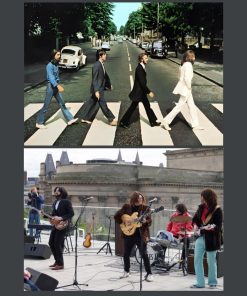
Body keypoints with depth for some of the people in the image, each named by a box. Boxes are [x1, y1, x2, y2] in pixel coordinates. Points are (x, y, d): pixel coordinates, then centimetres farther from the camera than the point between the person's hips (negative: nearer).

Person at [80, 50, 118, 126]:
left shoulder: (102, 65, 9)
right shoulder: (96, 65, -19)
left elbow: (105, 75, 24)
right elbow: (94, 79, -23)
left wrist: (109, 84, 34)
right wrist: (96, 91, -28)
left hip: (101, 88, 9)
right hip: (97, 89, -9)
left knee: (92, 104, 15)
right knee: (103, 104, -1)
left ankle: (85, 118, 26)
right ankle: (111, 120, 5)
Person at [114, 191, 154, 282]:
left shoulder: (145, 208, -2)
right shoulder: (126, 207, 1)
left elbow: (150, 221, -5)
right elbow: (116, 216, 1)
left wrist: (145, 221, -27)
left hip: (141, 235, -3)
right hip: (128, 234, 3)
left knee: (144, 254, -9)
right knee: (126, 254, 13)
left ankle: (149, 274, -2)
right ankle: (126, 272, 32)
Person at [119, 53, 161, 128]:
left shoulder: (142, 67, 5)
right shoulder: (139, 68, -24)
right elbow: (142, 82, -27)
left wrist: (147, 91, 18)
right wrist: (149, 92, -23)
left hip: (142, 92, 10)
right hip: (138, 92, -10)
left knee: (147, 106, 14)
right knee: (133, 107, 2)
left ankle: (153, 122, 22)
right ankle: (123, 122, 14)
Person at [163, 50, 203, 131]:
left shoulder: (184, 64, 8)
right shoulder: (188, 65, -20)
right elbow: (187, 78, -26)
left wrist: (188, 88, 11)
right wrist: (189, 88, -14)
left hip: (185, 89, 10)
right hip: (185, 89, -10)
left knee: (192, 106, 13)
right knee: (179, 106, -1)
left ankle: (195, 124, 20)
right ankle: (166, 121, 6)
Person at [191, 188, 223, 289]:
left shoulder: (217, 210, -10)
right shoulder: (201, 207, 5)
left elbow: (219, 226, -12)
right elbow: (195, 219, 17)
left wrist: (212, 227, -28)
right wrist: (195, 225, -2)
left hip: (211, 238, -5)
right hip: (201, 236, 5)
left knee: (211, 261, 6)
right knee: (197, 260, 3)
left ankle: (212, 282, 21)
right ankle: (200, 283, 10)